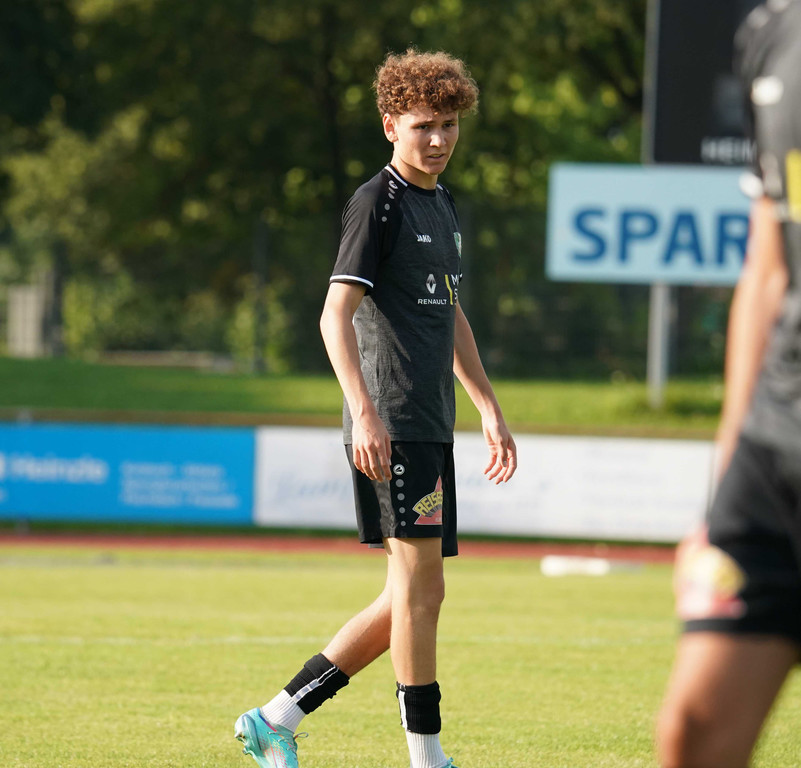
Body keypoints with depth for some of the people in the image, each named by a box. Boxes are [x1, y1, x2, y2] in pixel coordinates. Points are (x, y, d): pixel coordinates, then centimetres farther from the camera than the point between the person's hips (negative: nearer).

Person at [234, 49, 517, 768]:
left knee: (412, 598, 8)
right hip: (391, 426, -9)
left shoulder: (444, 207, 19)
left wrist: (489, 408, 28)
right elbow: (336, 313, -15)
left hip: (432, 425, 9)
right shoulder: (379, 202, -7)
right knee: (420, 586, -10)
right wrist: (364, 412, -25)